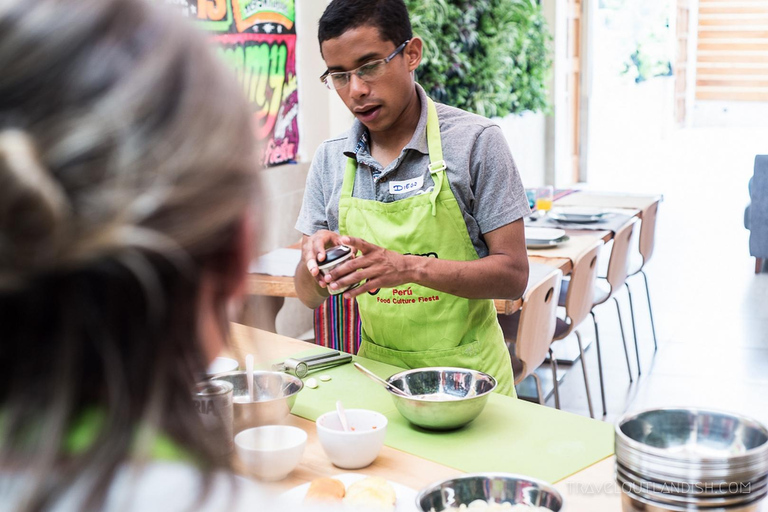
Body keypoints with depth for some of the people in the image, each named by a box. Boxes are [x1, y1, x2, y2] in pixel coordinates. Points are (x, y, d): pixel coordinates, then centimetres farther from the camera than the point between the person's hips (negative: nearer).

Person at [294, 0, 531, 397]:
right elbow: (310, 295, 8)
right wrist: (313, 260, -15)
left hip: (468, 371, -3)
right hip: (376, 368, 3)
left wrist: (412, 267, -22)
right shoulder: (330, 160, 5)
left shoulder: (475, 141, -6)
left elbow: (512, 275, -8)